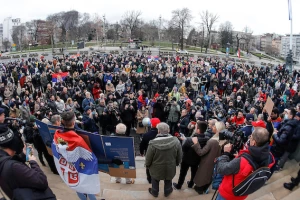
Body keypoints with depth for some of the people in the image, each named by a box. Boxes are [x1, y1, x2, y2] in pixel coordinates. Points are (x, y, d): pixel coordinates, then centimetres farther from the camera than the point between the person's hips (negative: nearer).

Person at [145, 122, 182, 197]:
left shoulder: (153, 143, -29)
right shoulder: (176, 141, -21)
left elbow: (148, 158, -15)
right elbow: (179, 156, -6)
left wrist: (147, 165, 6)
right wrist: (176, 163, 14)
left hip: (156, 168, -2)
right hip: (170, 167, 2)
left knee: (155, 180, 27)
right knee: (168, 180, 29)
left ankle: (155, 192, 50)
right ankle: (167, 192, 53)